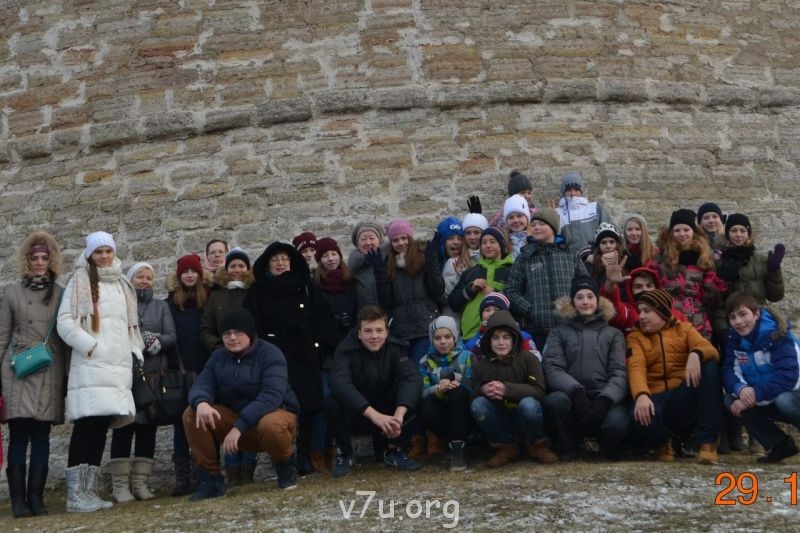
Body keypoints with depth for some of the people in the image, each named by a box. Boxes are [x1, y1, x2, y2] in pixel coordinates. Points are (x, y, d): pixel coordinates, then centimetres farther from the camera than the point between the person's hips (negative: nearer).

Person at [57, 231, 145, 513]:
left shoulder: (122, 284, 21)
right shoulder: (80, 281, 2)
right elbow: (65, 322, -5)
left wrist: (136, 351, 13)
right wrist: (91, 346, -12)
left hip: (117, 365, 6)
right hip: (90, 365, -6)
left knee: (101, 426, 4)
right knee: (87, 425, -11)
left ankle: (89, 490, 8)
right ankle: (75, 494, -10)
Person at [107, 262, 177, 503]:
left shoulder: (161, 306, 19)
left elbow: (171, 337, 8)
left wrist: (155, 341, -12)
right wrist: (147, 340, -15)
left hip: (152, 374, 4)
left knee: (147, 428, 3)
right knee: (123, 426, -7)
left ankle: (140, 482, 8)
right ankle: (120, 485, -3)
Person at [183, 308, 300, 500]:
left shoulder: (270, 354, -15)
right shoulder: (218, 356, 3)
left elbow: (271, 396, -27)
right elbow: (202, 384, -10)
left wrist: (239, 426, -36)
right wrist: (201, 403, -36)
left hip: (275, 414, -5)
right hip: (233, 417, 5)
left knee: (270, 426, -41)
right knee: (192, 415, -17)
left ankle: (285, 466, -7)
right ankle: (211, 479, -8)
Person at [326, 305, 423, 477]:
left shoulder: (395, 349, -13)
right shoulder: (346, 350, -21)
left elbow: (412, 378, -29)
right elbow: (339, 384, -39)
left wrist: (399, 414, -47)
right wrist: (374, 415, -50)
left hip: (386, 414, 2)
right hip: (353, 416, -2)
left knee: (411, 396, -25)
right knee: (332, 403, -33)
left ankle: (394, 450, -5)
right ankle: (345, 453, -6)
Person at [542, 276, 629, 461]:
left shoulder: (614, 334, 18)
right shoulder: (558, 333, 17)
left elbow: (620, 372, 3)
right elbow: (551, 368, 0)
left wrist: (605, 399, -18)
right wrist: (576, 390, -21)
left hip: (605, 400, 0)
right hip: (573, 397, 0)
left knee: (617, 422, -34)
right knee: (554, 400, -34)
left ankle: (610, 449, 3)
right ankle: (568, 447, -8)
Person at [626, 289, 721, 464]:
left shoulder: (684, 328, 16)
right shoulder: (635, 337, 12)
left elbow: (711, 350, -4)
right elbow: (636, 368, -9)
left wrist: (695, 354, -29)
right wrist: (641, 395, -30)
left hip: (685, 399, 1)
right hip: (655, 400, -1)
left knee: (708, 366, -25)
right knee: (641, 418, -38)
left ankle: (708, 442, -22)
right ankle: (662, 443, 3)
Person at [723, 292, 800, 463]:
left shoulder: (778, 335, -23)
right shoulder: (735, 337, -4)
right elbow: (729, 371, -9)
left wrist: (754, 395, -35)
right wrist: (741, 389, -32)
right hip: (768, 401, 7)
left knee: (784, 401, -38)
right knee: (730, 400, -13)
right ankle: (780, 444, -4)